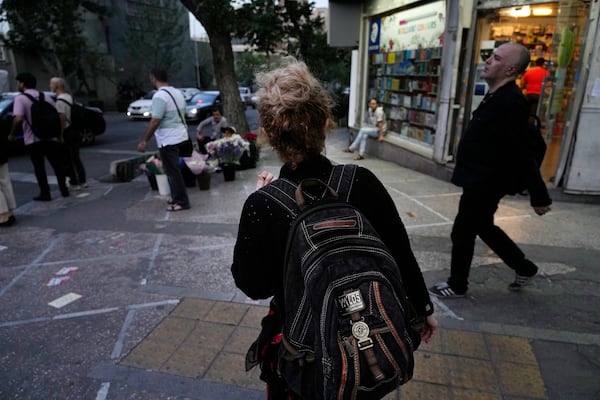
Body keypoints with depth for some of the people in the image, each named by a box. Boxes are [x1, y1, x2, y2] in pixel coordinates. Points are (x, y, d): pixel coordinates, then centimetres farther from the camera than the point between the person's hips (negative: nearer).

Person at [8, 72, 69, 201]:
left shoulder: (20, 98, -6)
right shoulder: (45, 96, 8)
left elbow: (18, 118, -20)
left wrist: (12, 134, -6)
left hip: (33, 139, -4)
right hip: (50, 136, 4)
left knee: (39, 167, 6)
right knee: (57, 163, 12)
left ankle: (45, 193, 7)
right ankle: (64, 189, 13)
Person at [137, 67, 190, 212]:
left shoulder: (160, 96, -17)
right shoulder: (177, 92, 11)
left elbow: (155, 121, -21)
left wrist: (144, 141, -15)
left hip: (168, 140, -9)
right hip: (181, 136, 9)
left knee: (173, 171, -2)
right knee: (174, 170, 18)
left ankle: (182, 202, 4)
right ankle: (177, 197, 27)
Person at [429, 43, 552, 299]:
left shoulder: (510, 101, -23)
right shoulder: (498, 97, 8)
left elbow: (523, 153, -22)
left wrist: (539, 196, -19)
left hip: (486, 183, -10)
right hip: (480, 181, 10)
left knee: (462, 232, 4)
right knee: (484, 227, 22)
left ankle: (457, 285, 23)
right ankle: (524, 268, 38)